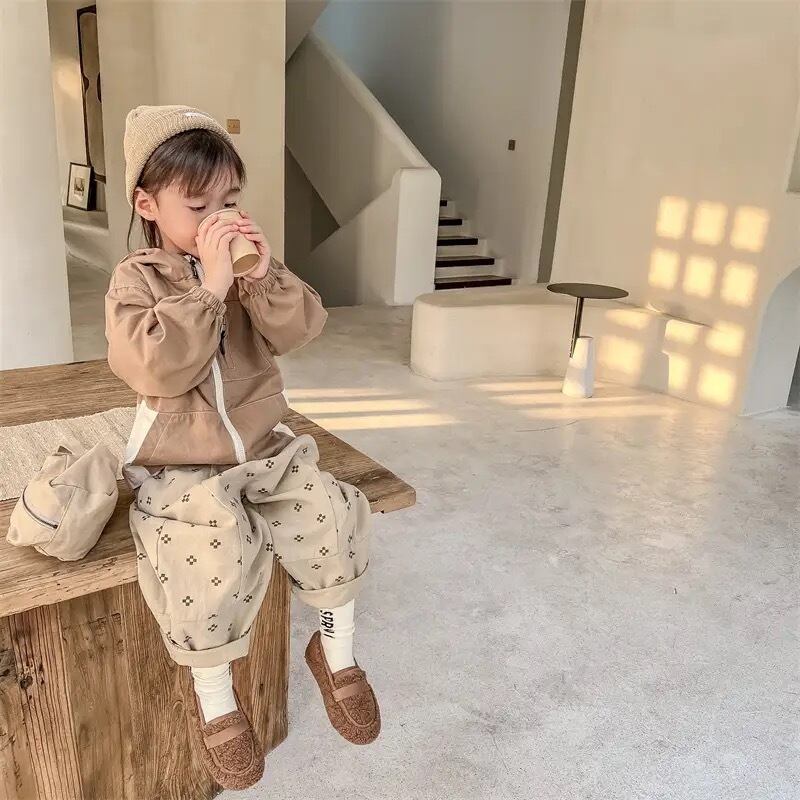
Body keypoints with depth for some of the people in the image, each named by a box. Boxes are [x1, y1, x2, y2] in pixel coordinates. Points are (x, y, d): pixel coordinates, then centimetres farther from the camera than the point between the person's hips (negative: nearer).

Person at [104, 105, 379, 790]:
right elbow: (157, 368, -22)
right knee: (220, 552, -27)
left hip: (264, 446, 4)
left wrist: (264, 276, -21)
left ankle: (337, 653, 12)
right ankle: (214, 698, 3)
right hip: (180, 467, -4)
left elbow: (301, 330, -5)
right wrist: (207, 287, -25)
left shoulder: (250, 262, 6)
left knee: (329, 518, -15)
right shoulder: (136, 278, -5)